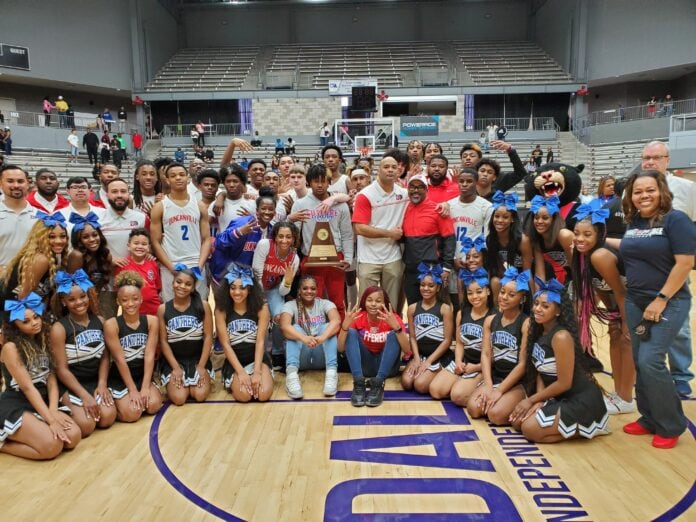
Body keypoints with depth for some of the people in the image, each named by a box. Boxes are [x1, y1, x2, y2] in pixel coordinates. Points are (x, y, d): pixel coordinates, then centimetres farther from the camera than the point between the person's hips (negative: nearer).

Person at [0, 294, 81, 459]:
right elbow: (27, 387, -17)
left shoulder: (43, 342, 10)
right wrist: (50, 420, -21)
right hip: (15, 406, -7)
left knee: (73, 437, -16)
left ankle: (17, 438, 5)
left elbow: (51, 379, 4)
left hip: (42, 402, 7)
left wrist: (53, 411, -14)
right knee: (51, 446, -27)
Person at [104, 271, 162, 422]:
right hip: (119, 378, -3)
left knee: (153, 405, -19)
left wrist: (145, 387, -16)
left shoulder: (151, 321, -6)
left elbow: (149, 355, -10)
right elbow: (119, 360, -15)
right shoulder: (111, 324, -15)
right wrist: (133, 390, -15)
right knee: (132, 413, -20)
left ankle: (143, 395, 14)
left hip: (142, 375, 3)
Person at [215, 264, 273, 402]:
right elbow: (226, 344, -9)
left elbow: (260, 341, -10)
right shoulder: (221, 311, -7)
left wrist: (257, 371, -20)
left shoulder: (261, 308, -7)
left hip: (257, 358, 0)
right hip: (234, 361, 0)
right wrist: (241, 372, -18)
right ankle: (234, 381, 11)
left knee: (263, 394, -23)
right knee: (244, 395, -24)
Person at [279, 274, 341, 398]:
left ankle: (332, 372, -40)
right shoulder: (290, 305, -2)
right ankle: (291, 373, -45)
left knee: (327, 327, -23)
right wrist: (304, 338, -45)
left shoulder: (325, 304, 0)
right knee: (295, 329, -24)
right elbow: (284, 326, -24)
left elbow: (336, 321, -22)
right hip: (301, 357, 0)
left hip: (321, 356, 1)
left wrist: (323, 337, -44)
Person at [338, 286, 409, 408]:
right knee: (351, 333, -20)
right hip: (365, 365, 1)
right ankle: (359, 382, -31)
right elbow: (341, 348, -15)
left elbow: (407, 350, -22)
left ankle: (378, 384, -32)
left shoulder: (393, 318, -10)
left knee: (393, 334, -25)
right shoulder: (357, 317, -7)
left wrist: (397, 327, -37)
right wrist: (344, 326, -32)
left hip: (386, 366, -1)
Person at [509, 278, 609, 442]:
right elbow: (540, 371, 5)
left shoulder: (561, 337, -24)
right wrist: (539, 401, -11)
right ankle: (567, 423, 12)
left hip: (582, 400, -8)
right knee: (517, 421, 0)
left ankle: (589, 426, 1)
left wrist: (531, 400, -11)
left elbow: (564, 383, -20)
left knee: (530, 429, -16)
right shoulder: (537, 332, 2)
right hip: (560, 396, 8)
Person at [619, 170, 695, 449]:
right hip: (635, 302, 6)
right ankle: (649, 419, 23)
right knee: (639, 362, 8)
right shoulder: (633, 223, 8)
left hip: (668, 303, -6)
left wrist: (661, 299, -18)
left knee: (651, 360, -12)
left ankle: (671, 426, 6)